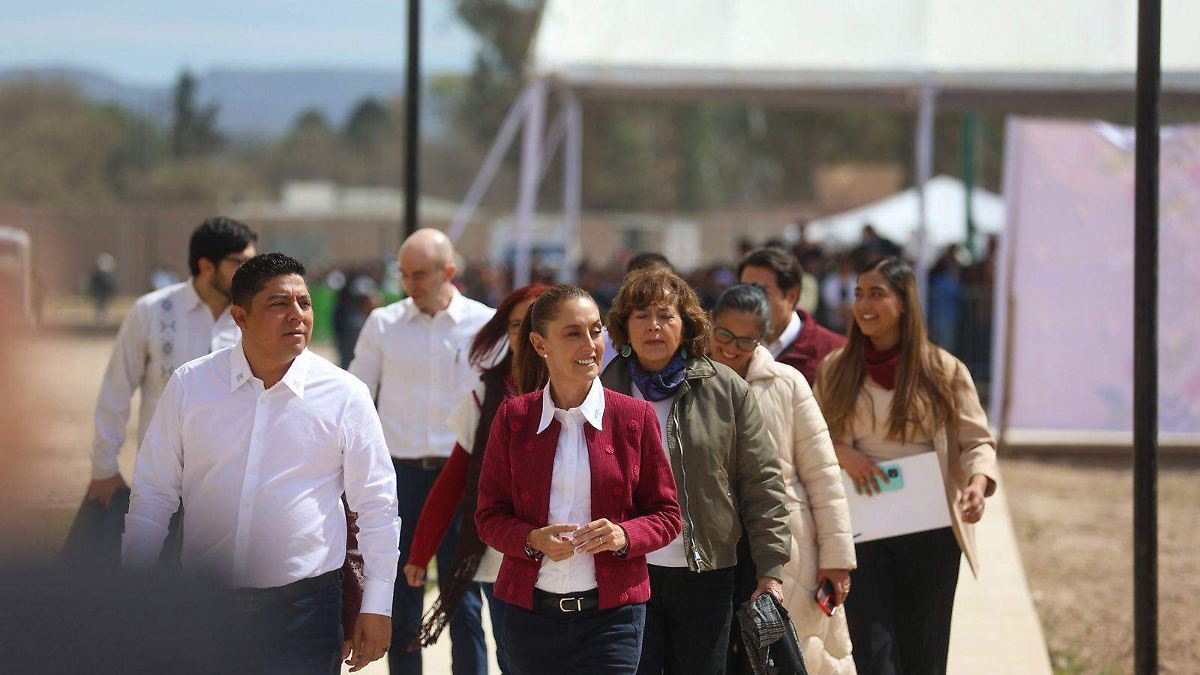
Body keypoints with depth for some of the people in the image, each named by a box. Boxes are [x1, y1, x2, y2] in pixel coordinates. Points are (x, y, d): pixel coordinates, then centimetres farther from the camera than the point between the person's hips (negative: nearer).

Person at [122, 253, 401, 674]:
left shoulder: (344, 395, 0)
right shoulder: (189, 385, 3)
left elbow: (376, 508, 4)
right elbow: (153, 494, 9)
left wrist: (376, 606, 1)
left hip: (304, 605, -1)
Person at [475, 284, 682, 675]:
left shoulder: (635, 417, 1)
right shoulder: (513, 418, 4)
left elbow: (667, 516, 5)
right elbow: (489, 517, 5)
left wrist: (624, 536, -15)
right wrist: (533, 540, -15)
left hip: (610, 613, -2)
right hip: (531, 611, 2)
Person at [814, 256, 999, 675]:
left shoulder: (942, 370, 0)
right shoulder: (836, 370, 5)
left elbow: (976, 440, 1)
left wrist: (977, 483, -20)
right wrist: (842, 453, -10)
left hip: (929, 532, 0)